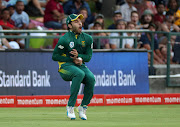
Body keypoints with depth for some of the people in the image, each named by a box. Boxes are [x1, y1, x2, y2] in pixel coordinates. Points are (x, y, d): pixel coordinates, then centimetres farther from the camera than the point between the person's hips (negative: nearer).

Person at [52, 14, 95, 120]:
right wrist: (72, 59, -14)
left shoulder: (87, 38, 8)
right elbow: (55, 56, -7)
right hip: (65, 66, -5)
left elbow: (88, 56, 8)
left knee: (91, 78, -27)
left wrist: (78, 56, -14)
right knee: (80, 74, -37)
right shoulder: (65, 39, -8)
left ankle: (83, 107, -9)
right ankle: (70, 106, -31)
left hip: (80, 65, 5)